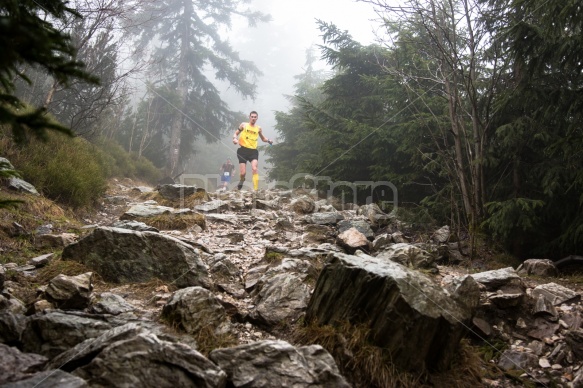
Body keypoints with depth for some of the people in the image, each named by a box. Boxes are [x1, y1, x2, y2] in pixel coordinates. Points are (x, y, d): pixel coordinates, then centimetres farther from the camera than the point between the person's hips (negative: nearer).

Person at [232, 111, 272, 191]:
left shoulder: (258, 128, 12)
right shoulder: (244, 125, 6)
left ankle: (256, 189, -25)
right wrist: (235, 138, -12)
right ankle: (241, 180, 31)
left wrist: (268, 141, 4)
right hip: (243, 150, -1)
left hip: (253, 151, 1)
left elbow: (263, 138, 25)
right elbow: (236, 133, 11)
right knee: (243, 173, -5)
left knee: (254, 169, -21)